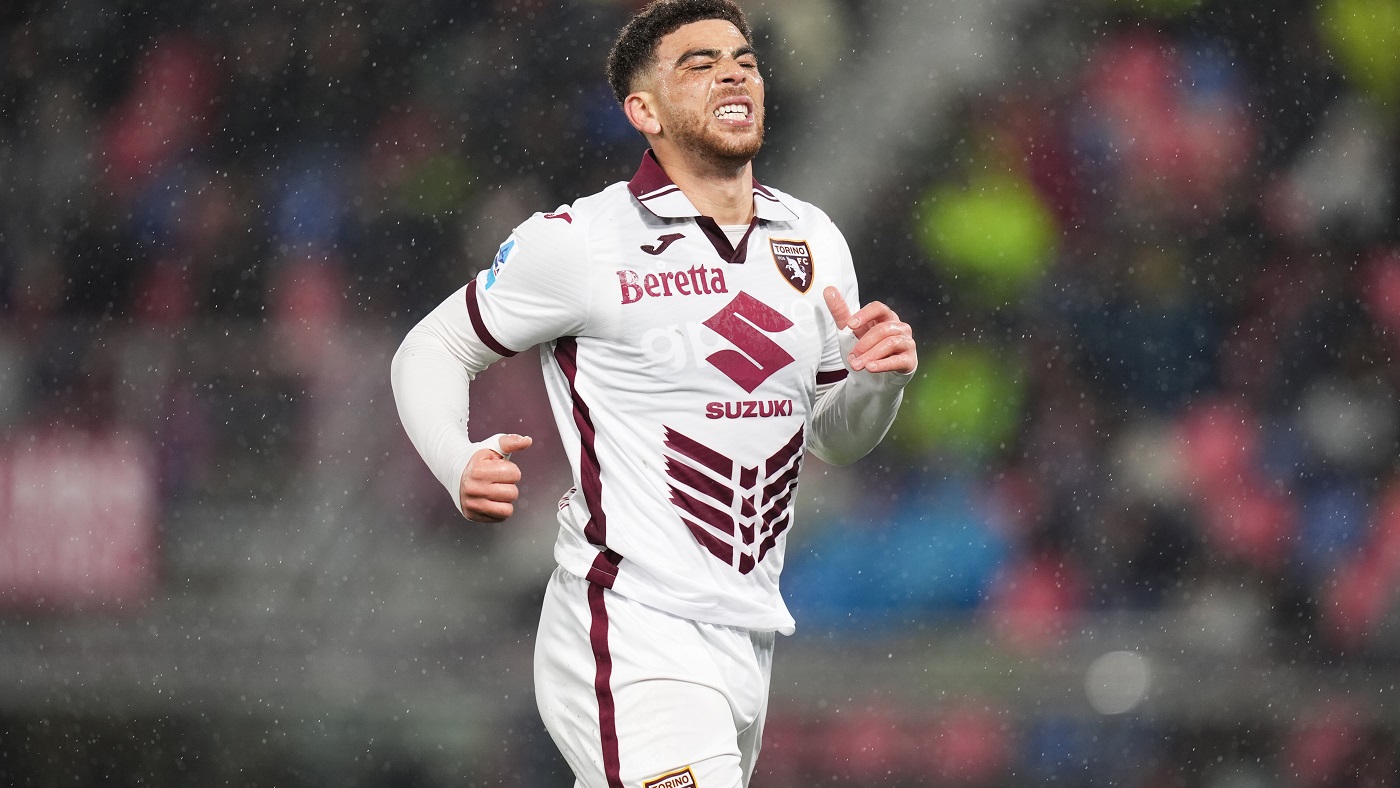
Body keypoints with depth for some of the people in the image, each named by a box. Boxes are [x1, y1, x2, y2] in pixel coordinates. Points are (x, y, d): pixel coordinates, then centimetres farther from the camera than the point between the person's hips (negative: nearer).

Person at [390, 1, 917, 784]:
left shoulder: (813, 242, 11)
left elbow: (834, 439, 21)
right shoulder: (578, 244, -7)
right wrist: (462, 467, -16)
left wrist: (878, 381, -1)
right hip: (629, 635, -7)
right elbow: (432, 351, 3)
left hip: (745, 641, 7)